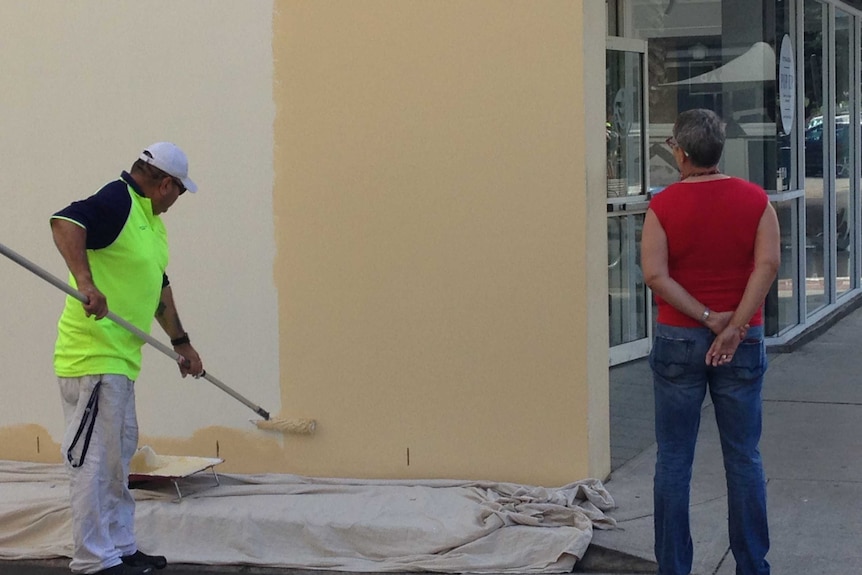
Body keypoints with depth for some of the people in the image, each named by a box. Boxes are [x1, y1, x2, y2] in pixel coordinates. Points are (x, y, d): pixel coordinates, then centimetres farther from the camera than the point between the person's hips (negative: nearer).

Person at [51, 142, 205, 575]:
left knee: (118, 458, 17)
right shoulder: (116, 202, -14)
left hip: (121, 360, 11)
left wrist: (180, 342, 30)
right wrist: (85, 282, -44)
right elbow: (65, 222, -33)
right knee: (93, 460, -6)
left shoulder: (151, 220, 17)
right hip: (92, 357, -11)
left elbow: (159, 287, 27)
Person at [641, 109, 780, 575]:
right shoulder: (755, 200, -1)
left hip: (678, 341, -1)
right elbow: (768, 264, -14)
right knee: (743, 458, 9)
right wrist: (735, 327, -15)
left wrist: (707, 317, -11)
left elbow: (655, 274, -15)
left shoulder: (662, 205, -5)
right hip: (743, 343, 1)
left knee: (673, 460, 6)